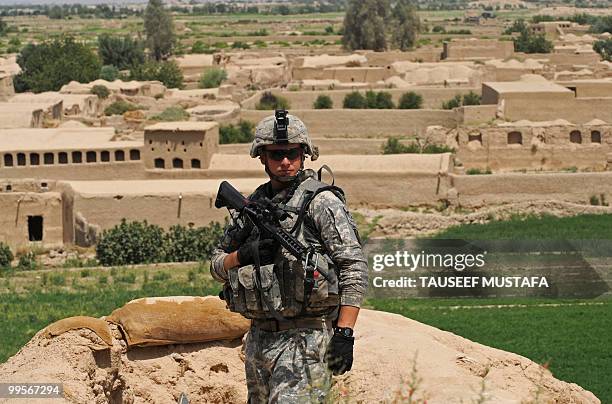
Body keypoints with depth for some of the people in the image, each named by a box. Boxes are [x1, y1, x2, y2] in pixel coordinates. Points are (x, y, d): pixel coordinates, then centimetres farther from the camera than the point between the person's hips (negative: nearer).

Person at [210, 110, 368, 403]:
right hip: (258, 338, 7)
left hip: (306, 338, -7)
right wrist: (243, 254, -5)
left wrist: (344, 333, -16)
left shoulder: (322, 202, -5)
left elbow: (354, 269, -9)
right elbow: (217, 266, 18)